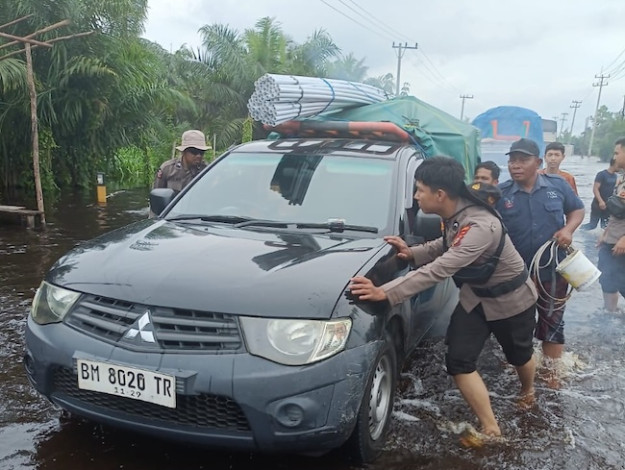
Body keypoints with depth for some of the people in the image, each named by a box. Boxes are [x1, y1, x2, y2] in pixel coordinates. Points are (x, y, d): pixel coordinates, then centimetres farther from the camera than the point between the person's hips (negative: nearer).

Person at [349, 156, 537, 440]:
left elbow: (439, 270, -47)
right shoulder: (454, 215, -13)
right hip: (474, 296, 7)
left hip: (511, 297, -6)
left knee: (519, 355, 22)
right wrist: (413, 253, -13)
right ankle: (490, 428, 5)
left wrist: (385, 293, -52)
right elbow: (445, 246, 7)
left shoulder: (479, 226, -40)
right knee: (458, 362, -5)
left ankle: (528, 392, 55)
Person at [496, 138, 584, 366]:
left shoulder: (557, 184, -5)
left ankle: (552, 370, 30)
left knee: (552, 322, 13)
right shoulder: (500, 193, -9)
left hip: (553, 270, 1)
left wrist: (568, 229, -10)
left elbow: (577, 209, 7)